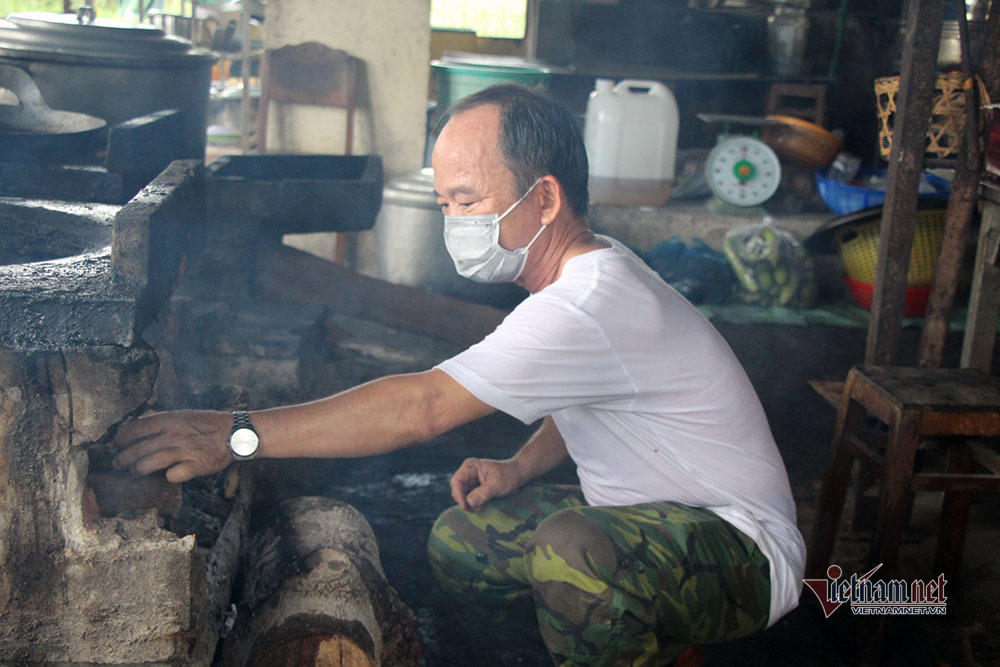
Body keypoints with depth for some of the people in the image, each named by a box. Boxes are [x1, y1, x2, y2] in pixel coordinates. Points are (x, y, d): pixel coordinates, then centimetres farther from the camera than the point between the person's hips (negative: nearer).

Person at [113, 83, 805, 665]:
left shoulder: (595, 304, -29)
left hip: (746, 552, -10)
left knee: (571, 552, -39)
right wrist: (520, 467, 0)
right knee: (459, 541, 2)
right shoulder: (590, 271, 4)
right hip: (649, 510, 10)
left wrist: (239, 434, -30)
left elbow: (423, 406, -33)